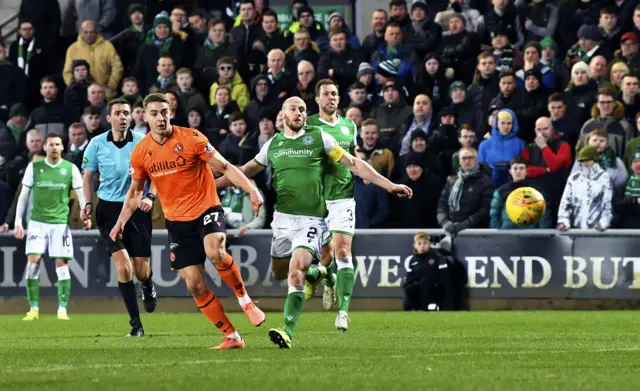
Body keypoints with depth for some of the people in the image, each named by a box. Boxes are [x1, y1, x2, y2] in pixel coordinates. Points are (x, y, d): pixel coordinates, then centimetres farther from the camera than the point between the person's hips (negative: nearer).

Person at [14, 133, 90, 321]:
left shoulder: (70, 168, 1)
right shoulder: (34, 167, 2)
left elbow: (81, 194, 5)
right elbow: (24, 195, 6)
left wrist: (86, 216, -9)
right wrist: (18, 222, 3)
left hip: (60, 223, 0)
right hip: (37, 222, 0)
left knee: (61, 264, -4)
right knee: (32, 261, -9)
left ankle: (62, 309, 2)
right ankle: (33, 309, -2)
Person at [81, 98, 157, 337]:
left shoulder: (142, 142, -3)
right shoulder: (97, 144, 0)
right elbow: (88, 176, 10)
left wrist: (150, 196, -13)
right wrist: (88, 204, -3)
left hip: (138, 208, 0)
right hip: (109, 209, 0)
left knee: (142, 270, 2)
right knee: (123, 265, -15)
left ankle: (147, 288, 43)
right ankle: (135, 324, -9)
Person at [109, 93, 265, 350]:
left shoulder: (191, 138, -9)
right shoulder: (141, 153, 1)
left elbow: (224, 167, -6)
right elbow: (135, 191, 15)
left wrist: (251, 190, -19)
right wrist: (121, 222, 3)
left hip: (206, 208, -4)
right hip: (177, 220, 4)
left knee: (214, 251, -34)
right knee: (194, 285, -3)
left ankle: (245, 300, -10)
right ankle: (232, 337, 7)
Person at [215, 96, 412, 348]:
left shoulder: (319, 138, 0)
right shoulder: (273, 144, 10)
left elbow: (354, 164, 3)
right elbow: (246, 171, 23)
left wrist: (389, 185, -1)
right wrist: (211, 185, 23)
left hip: (311, 219, -5)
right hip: (282, 217, 5)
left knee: (296, 272, -20)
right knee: (279, 274, 12)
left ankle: (288, 330, -24)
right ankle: (314, 272, 42)